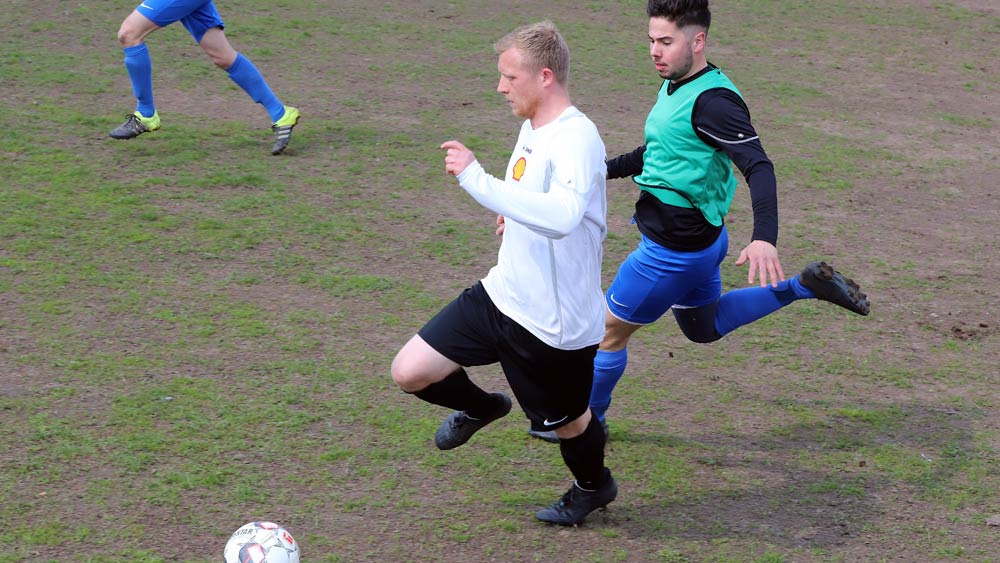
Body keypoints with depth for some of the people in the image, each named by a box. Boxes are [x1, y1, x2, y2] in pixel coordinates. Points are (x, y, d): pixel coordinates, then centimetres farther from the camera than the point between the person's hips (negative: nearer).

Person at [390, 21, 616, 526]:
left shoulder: (576, 139, -26)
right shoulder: (532, 127, 3)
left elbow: (562, 216, -45)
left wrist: (477, 179, -44)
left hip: (555, 323, -8)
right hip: (501, 295, 8)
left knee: (563, 421, 15)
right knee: (410, 372, 0)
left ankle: (594, 487, 49)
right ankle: (480, 408, 32)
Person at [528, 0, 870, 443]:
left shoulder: (712, 100, -25)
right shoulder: (675, 86, 5)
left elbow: (758, 168, -34)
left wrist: (764, 238, -47)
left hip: (674, 250, -10)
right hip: (699, 240, 10)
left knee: (609, 332, 7)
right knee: (703, 327, 29)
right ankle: (805, 286, 23)